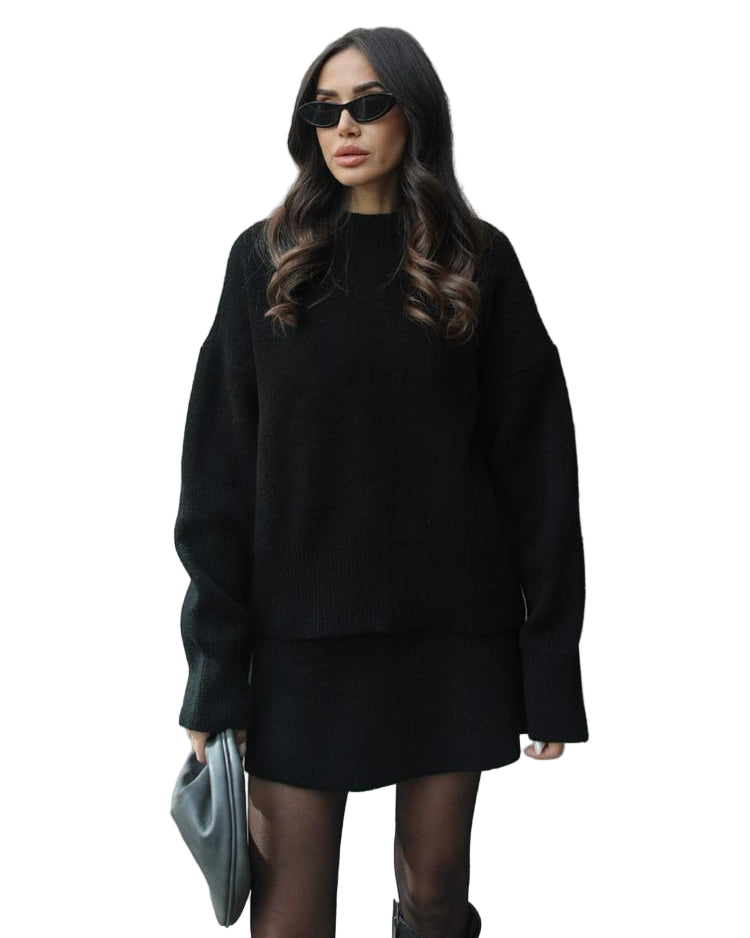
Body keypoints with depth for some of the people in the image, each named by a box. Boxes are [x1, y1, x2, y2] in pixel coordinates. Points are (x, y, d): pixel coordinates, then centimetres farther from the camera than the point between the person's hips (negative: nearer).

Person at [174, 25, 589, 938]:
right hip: (302, 636, 0)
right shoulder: (267, 259, 2)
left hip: (452, 629, 0)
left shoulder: (478, 261, 1)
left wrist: (551, 659, -3)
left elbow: (534, 464, 1)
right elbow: (217, 469, 0)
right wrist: (214, 669, -4)